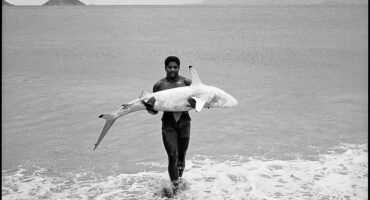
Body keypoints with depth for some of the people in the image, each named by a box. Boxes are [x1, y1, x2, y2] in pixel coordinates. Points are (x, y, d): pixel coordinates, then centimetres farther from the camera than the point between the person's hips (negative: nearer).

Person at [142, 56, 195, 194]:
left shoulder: (186, 82, 1)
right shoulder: (159, 85, 2)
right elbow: (154, 111, 6)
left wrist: (195, 103, -21)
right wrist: (149, 107, -16)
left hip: (184, 121, 1)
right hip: (168, 122, -1)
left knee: (181, 156, 11)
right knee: (173, 156, -7)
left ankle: (180, 180, 32)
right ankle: (175, 188, 0)